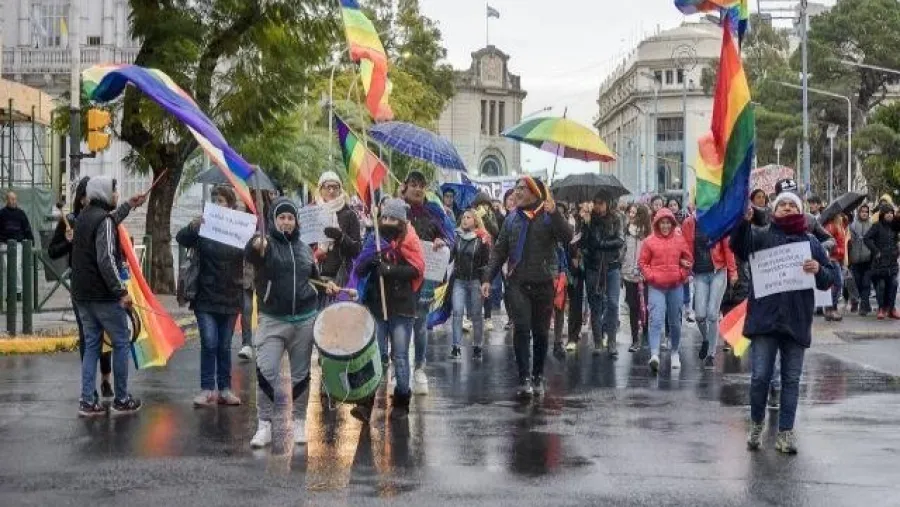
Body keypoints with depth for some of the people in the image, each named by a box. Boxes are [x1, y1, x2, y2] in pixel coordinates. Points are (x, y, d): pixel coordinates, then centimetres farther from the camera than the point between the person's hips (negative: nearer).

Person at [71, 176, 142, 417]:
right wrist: (121, 291, -20)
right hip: (103, 295, -9)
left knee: (91, 345, 11)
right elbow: (106, 260, -22)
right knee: (121, 343, 3)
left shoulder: (83, 217, 13)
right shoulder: (104, 220, -15)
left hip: (82, 294, 9)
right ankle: (121, 400, 7)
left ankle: (88, 401, 7)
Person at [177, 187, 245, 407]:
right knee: (209, 344, -5)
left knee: (225, 346, 10)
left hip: (230, 298, 2)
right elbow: (181, 239, -13)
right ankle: (207, 389, 1)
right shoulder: (204, 226, -1)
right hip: (206, 297, -1)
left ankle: (225, 389, 17)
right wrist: (191, 227, -35)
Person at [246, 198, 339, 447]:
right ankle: (264, 426, -5)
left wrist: (326, 284, 5)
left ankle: (299, 422, 22)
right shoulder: (266, 244, -4)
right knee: (266, 372, -12)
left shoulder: (304, 248, 11)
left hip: (304, 320, 4)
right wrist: (256, 245, -51)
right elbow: (250, 254, -28)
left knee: (301, 374, 10)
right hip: (273, 321, -4)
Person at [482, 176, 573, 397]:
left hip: (543, 283, -2)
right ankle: (524, 378, -9)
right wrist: (488, 278, 6)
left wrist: (555, 213, -27)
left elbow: (567, 237, -16)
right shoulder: (512, 218, 11)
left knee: (541, 332, 7)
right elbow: (499, 251, 13)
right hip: (517, 283, 2)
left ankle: (537, 377, 20)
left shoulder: (549, 216, 0)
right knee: (521, 329, -10)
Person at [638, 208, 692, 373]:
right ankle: (654, 355, -23)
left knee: (675, 321, 13)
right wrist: (650, 276, -8)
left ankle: (675, 353, 29)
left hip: (675, 286, 2)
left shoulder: (680, 240, 5)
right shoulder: (649, 241, -1)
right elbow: (642, 262, 4)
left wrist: (682, 275, -1)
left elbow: (689, 260, 12)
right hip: (656, 287, -2)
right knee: (656, 320, -15)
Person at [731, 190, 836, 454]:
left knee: (791, 379, 5)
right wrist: (743, 221, -33)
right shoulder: (762, 236, 7)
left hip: (797, 321, 2)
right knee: (760, 376, -4)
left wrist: (819, 270, -10)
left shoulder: (811, 242, 13)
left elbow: (828, 280, 12)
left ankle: (785, 432, 13)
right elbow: (739, 246, -14)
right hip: (764, 318, -2)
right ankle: (756, 424, 17)